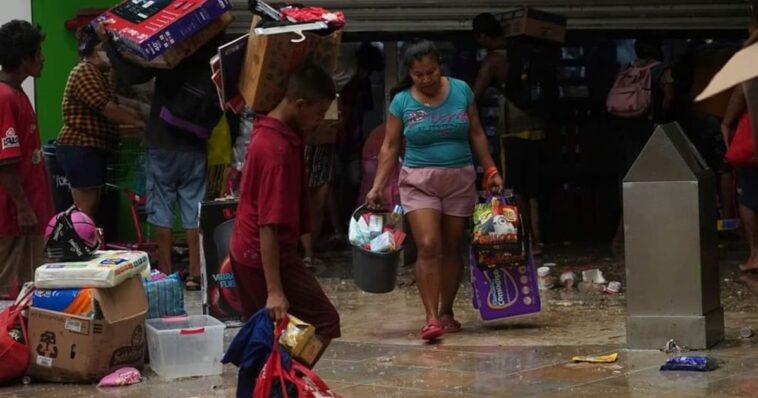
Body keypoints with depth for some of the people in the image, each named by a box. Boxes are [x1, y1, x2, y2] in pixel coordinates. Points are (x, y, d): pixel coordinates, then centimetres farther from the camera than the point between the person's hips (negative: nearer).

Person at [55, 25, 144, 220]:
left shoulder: (98, 74, 21)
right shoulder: (85, 72, -12)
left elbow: (110, 108, 18)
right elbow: (106, 108, -20)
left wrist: (139, 115, 6)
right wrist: (139, 121, -17)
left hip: (92, 148, 10)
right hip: (80, 149, -10)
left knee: (91, 209, 8)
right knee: (85, 211, -12)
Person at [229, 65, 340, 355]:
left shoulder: (267, 131, 4)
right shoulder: (278, 148, -24)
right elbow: (269, 224, -28)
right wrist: (274, 290, -29)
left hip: (245, 252, 10)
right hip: (266, 256, -10)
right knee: (323, 322, -3)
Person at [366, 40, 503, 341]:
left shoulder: (461, 91, 2)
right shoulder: (402, 102, -2)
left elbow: (476, 134, 10)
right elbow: (390, 147, 1)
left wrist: (490, 171, 6)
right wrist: (378, 187, -6)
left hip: (460, 179, 2)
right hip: (419, 181, -2)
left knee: (451, 248, 6)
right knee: (428, 247, -14)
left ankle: (446, 312, 20)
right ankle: (431, 318, -14)